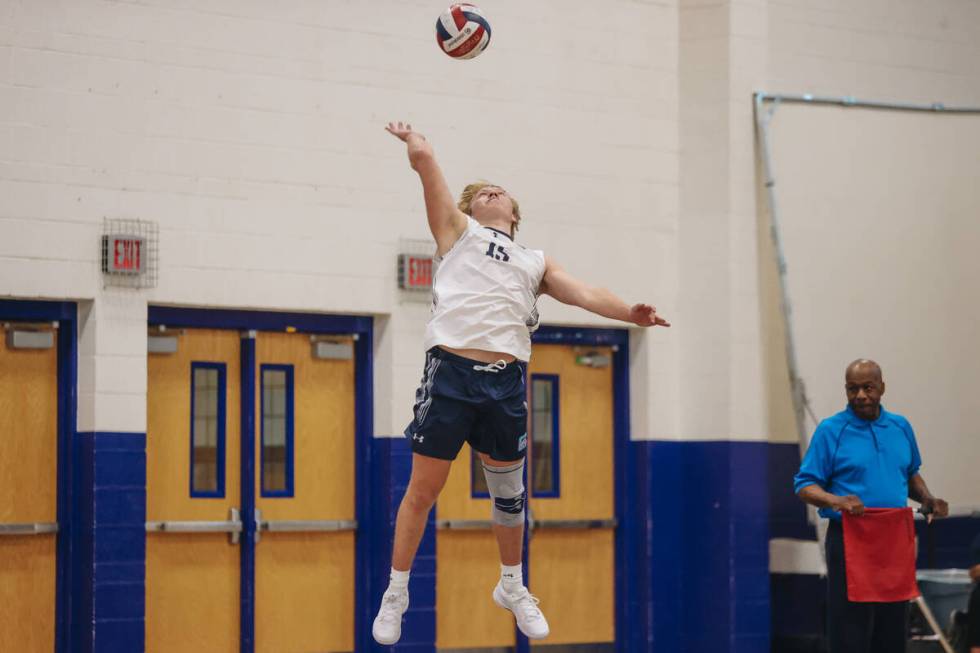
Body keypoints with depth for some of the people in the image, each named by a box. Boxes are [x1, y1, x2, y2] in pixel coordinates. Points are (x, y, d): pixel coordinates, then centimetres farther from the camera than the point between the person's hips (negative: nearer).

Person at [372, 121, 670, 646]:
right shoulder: (458, 230, 15)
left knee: (509, 491, 12)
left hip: (506, 382, 3)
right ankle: (395, 593, 11)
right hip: (450, 371, -3)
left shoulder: (536, 262, 24)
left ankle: (512, 587, 31)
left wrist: (629, 313, -7)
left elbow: (582, 294, 9)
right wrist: (415, 143, 29)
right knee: (423, 488, 0)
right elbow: (424, 161, 10)